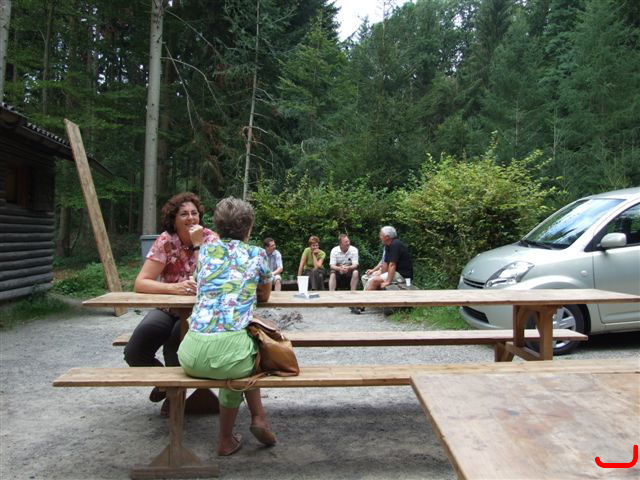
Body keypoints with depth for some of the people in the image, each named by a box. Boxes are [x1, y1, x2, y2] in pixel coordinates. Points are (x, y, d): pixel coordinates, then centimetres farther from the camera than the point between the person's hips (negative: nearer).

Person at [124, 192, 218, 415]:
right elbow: (140, 283, -16)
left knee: (174, 348, -27)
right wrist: (175, 288, -33)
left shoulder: (210, 239, -11)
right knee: (134, 353, -16)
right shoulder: (166, 241, -9)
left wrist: (198, 245, -27)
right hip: (168, 310, 2)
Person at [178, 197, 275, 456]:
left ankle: (227, 440, 36)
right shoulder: (257, 254, 11)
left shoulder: (206, 250, 17)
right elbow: (265, 295, 26)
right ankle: (258, 417, 27)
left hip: (192, 355, 3)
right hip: (229, 350, -3)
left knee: (235, 369, 34)